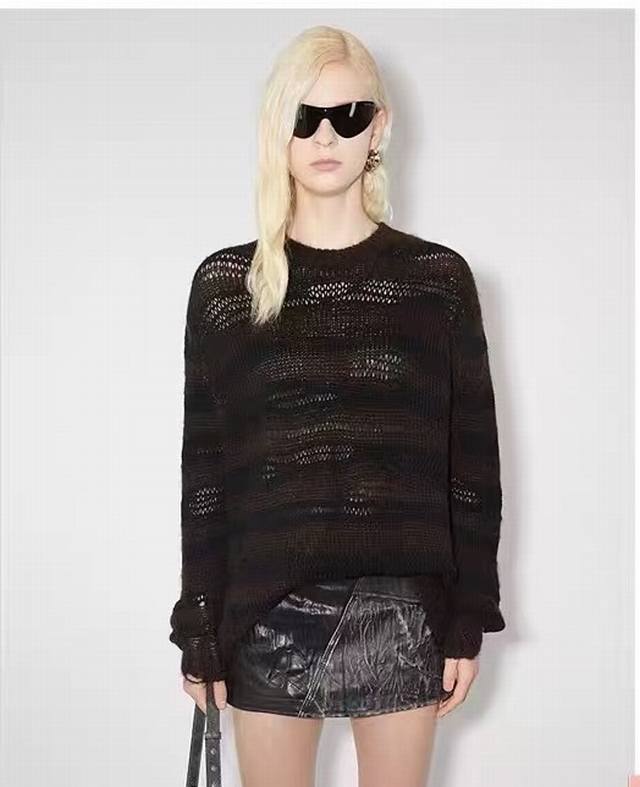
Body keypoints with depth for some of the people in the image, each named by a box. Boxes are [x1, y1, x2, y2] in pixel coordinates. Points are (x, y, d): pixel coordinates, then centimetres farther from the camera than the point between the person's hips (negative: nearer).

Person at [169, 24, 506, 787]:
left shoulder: (438, 277, 1)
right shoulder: (225, 281, 3)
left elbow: (471, 459, 3)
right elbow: (203, 466, 4)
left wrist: (468, 620, 1)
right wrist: (198, 626, 2)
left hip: (400, 606, 0)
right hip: (267, 607, 0)